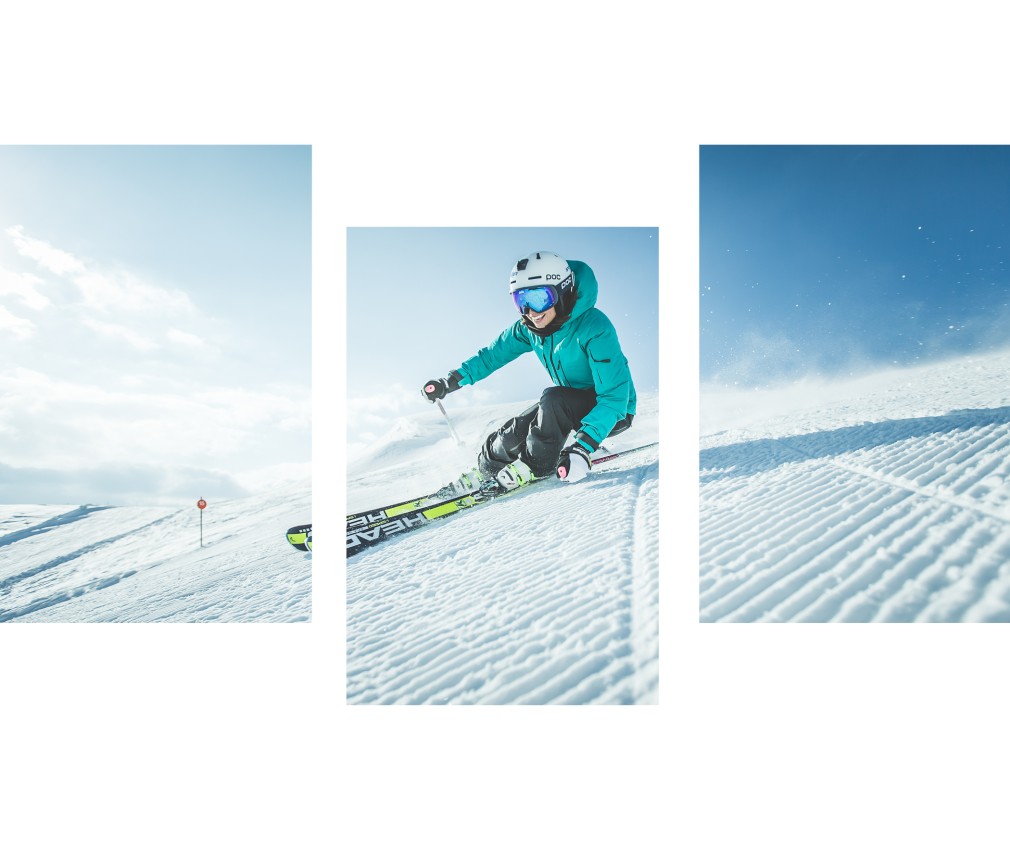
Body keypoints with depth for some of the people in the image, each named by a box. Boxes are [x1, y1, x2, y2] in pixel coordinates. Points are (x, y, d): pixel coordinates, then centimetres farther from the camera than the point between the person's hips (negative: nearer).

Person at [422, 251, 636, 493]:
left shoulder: (594, 328, -31)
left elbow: (614, 395, -34)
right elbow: (493, 354, -1)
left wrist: (583, 447, -43)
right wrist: (451, 381, -14)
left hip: (614, 411, -6)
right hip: (570, 405, 6)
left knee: (554, 399, -31)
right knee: (515, 430, -9)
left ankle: (535, 466, -11)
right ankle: (482, 472, 17)